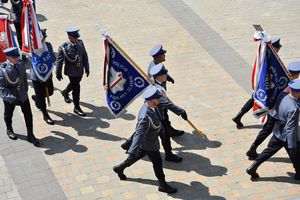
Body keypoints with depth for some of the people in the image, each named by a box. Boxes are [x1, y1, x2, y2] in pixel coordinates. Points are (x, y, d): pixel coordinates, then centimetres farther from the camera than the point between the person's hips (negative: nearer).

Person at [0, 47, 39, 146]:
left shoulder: (21, 65, -5)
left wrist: (25, 90, 8)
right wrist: (10, 97, -29)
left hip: (22, 95, 3)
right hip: (9, 97, -3)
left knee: (28, 114, 3)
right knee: (8, 115, 20)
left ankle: (30, 135, 17)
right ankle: (9, 130, 47)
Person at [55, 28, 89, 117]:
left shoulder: (80, 43, -4)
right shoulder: (63, 47, -19)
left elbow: (85, 56, 6)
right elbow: (59, 61, -11)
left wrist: (87, 68, 9)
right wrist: (58, 73, -5)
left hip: (80, 70, 6)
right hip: (71, 71, -6)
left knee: (74, 84, 27)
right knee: (76, 87, -2)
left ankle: (65, 92, 58)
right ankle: (77, 108, 11)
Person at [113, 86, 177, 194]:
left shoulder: (151, 106, -13)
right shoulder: (146, 117, -41)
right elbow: (139, 134, -43)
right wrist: (132, 151, -45)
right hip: (149, 143, -9)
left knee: (138, 155, 29)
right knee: (157, 162, 10)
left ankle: (119, 168, 47)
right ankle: (162, 185, 30)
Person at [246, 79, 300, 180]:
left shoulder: (282, 95, -13)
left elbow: (275, 113, 4)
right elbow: (290, 129, -28)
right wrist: (292, 147, -21)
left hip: (277, 133, 7)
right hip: (287, 137, -7)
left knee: (269, 150, 20)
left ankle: (252, 168, 22)